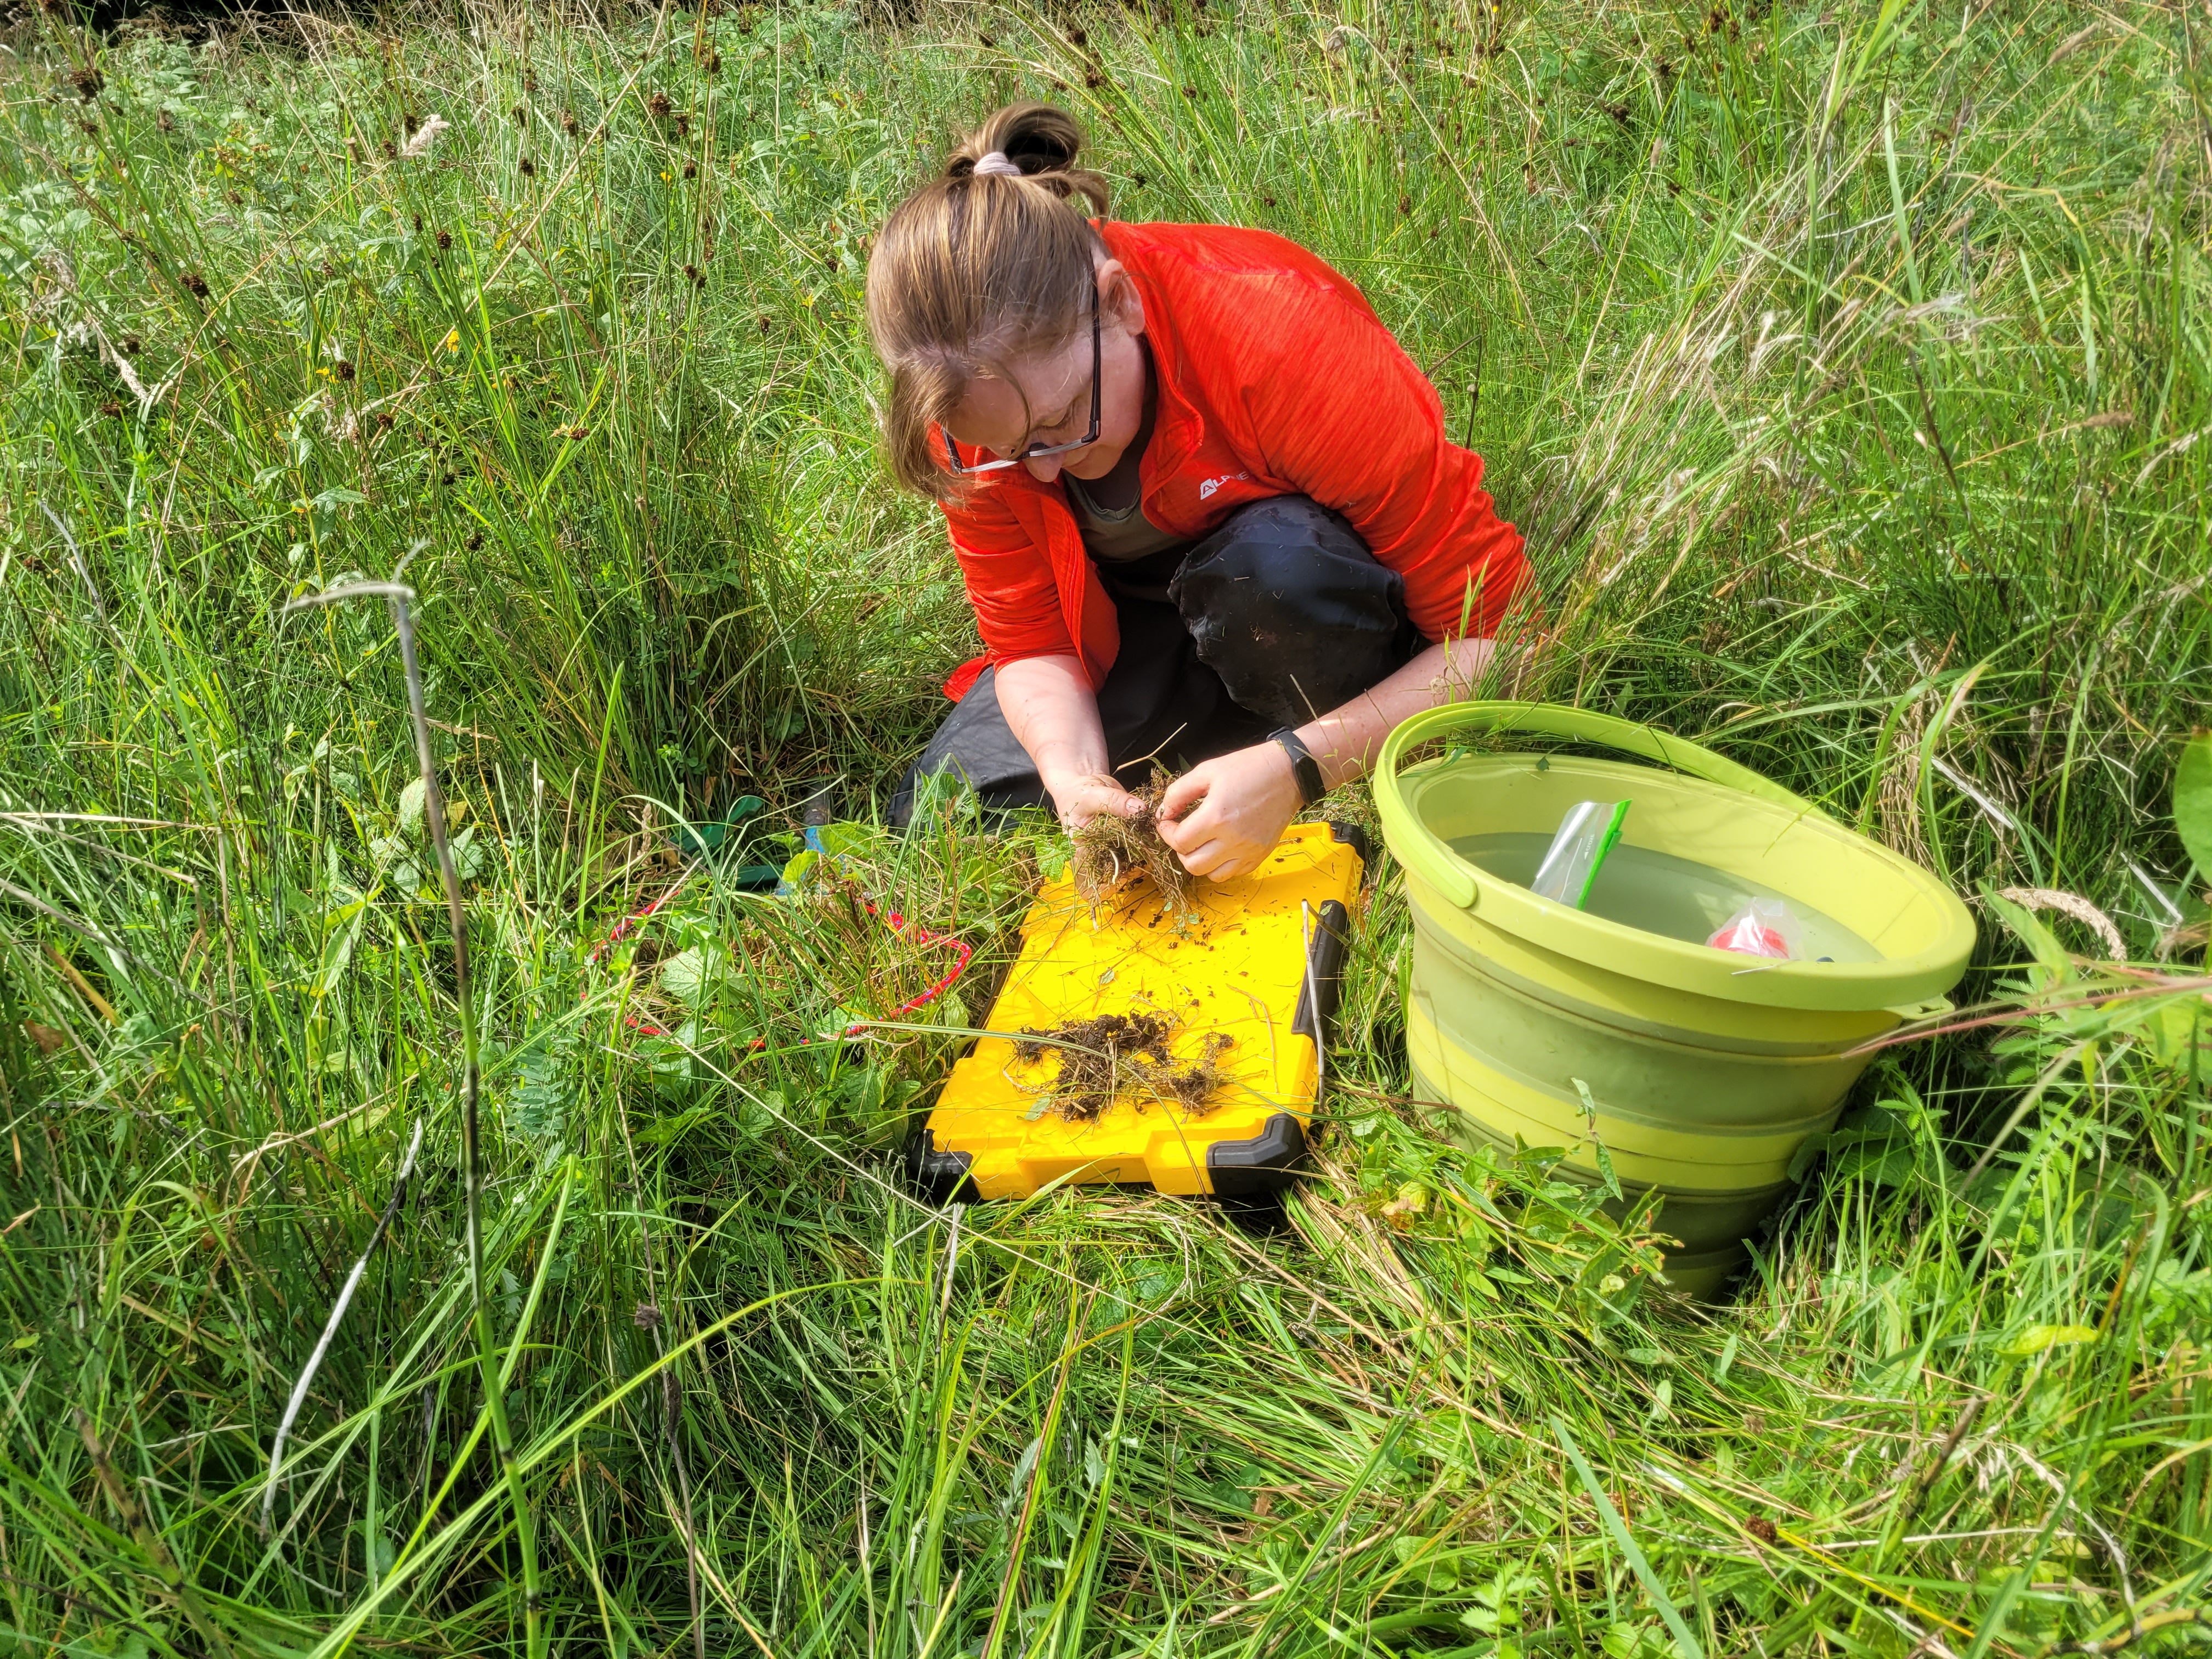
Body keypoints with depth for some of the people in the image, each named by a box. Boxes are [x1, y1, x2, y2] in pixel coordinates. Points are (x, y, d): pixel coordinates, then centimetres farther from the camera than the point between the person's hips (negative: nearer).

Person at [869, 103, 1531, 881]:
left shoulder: (1287, 344, -35)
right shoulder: (981, 394, -22)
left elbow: (1496, 630, -32)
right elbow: (1028, 640, -11)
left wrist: (1296, 767, -41)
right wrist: (1074, 775, -33)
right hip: (1138, 617, 4)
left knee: (1271, 567, -40)